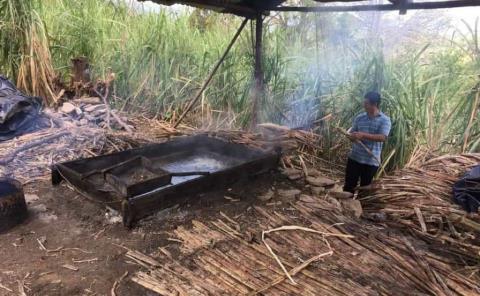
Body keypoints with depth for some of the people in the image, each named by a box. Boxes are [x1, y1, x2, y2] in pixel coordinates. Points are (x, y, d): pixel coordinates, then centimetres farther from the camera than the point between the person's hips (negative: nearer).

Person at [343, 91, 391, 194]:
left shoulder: (385, 120, -5)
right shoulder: (359, 117, 6)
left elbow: (383, 137, -19)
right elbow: (351, 134, 9)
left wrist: (363, 135, -27)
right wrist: (352, 137, -16)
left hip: (371, 161, -3)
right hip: (354, 157, 3)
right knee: (348, 186, 6)